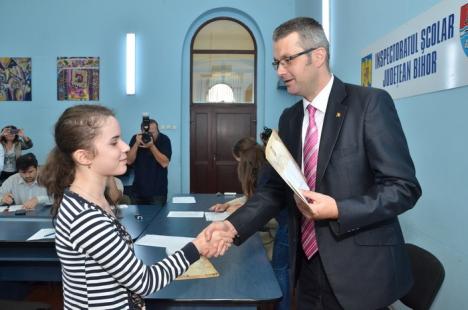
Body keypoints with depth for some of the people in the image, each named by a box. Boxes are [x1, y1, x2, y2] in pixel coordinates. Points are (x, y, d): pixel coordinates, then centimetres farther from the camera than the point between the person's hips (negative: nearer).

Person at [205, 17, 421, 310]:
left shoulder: (371, 103, -11)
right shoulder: (289, 118, 7)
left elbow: (404, 187, -14)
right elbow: (277, 187, 6)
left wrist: (338, 210, -25)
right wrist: (234, 225, -7)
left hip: (360, 270, -5)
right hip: (309, 267, 6)